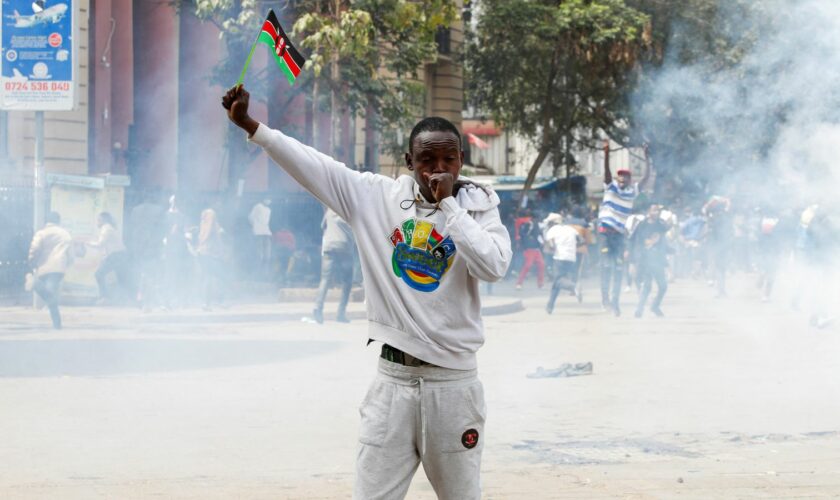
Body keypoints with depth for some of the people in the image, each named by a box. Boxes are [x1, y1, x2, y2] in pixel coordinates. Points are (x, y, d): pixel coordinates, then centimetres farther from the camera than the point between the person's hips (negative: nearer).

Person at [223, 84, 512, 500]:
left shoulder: (478, 208, -1)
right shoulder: (377, 196, 2)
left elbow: (493, 267, -18)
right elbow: (309, 162, -1)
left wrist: (447, 203, -15)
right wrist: (248, 124, -8)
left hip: (454, 383, -1)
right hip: (392, 379, 1)